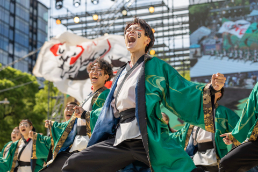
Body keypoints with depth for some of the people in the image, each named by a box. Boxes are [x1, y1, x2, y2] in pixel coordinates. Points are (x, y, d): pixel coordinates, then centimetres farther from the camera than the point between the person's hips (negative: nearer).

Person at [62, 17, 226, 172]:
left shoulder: (156, 66, 9)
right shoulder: (122, 73, 25)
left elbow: (182, 92, 2)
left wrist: (211, 89, -13)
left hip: (148, 138, -5)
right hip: (119, 141, 5)